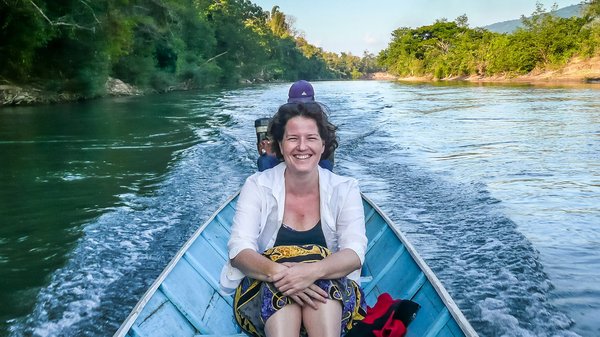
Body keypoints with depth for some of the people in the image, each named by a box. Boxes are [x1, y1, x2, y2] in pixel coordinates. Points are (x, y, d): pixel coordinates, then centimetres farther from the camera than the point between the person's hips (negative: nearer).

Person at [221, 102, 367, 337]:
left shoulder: (344, 189, -1)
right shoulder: (257, 186, -2)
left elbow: (354, 253, -13)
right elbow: (239, 250, -12)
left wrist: (313, 271, -36)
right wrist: (276, 271, -35)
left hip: (334, 301, 1)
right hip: (263, 295, 0)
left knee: (320, 281, -34)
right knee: (282, 288, -36)